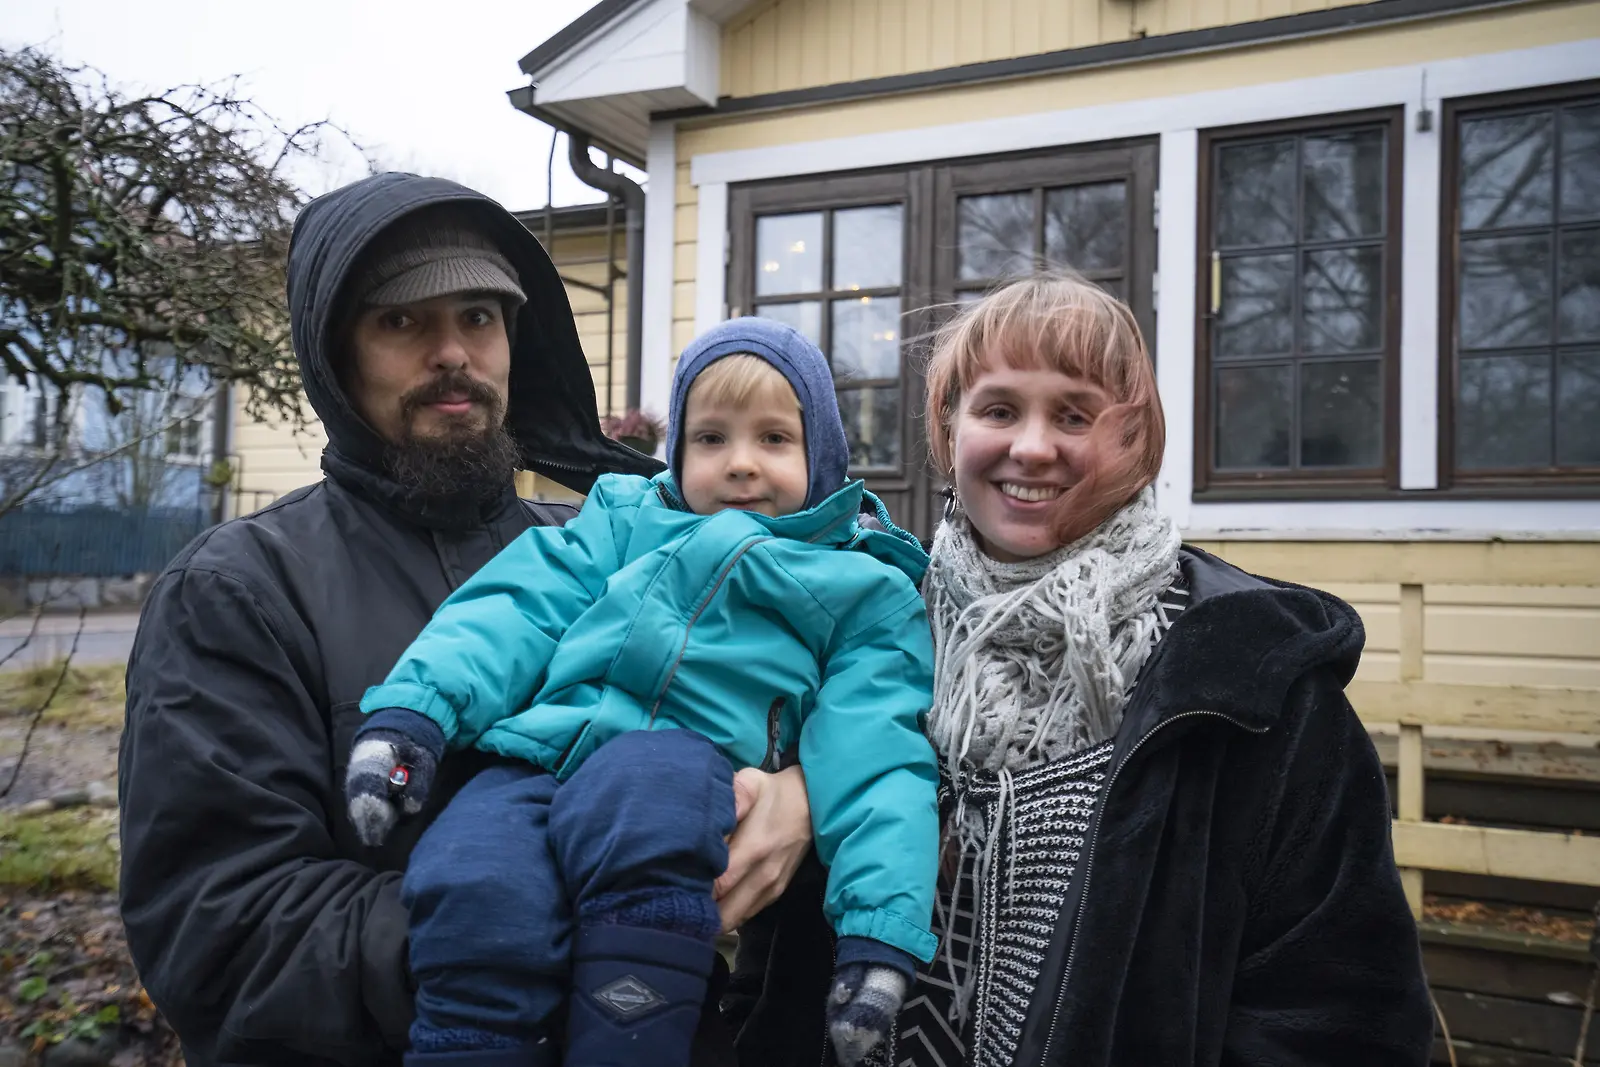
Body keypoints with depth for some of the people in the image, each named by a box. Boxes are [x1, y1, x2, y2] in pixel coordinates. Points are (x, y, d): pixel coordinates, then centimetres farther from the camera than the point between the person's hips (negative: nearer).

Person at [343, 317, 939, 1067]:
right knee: (474, 893, -29)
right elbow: (517, 612, 11)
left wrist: (881, 932, -10)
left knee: (640, 789, -36)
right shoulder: (626, 518, 25)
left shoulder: (864, 590, 16)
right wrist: (414, 707, -7)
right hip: (538, 752, 2)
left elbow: (876, 758, 3)